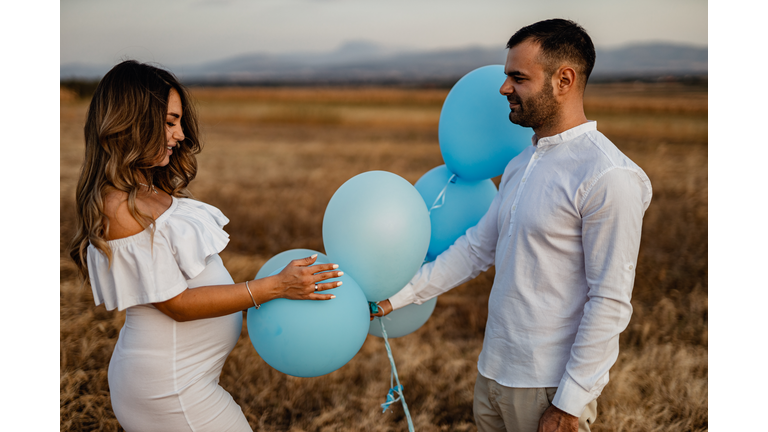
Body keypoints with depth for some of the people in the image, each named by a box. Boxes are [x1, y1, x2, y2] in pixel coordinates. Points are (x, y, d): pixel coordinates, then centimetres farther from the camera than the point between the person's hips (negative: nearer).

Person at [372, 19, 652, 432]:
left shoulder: (608, 177, -18)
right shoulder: (520, 164, 9)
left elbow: (610, 303, -18)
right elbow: (476, 248, 13)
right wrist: (396, 297, 10)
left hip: (551, 386, -8)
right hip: (495, 368, 8)